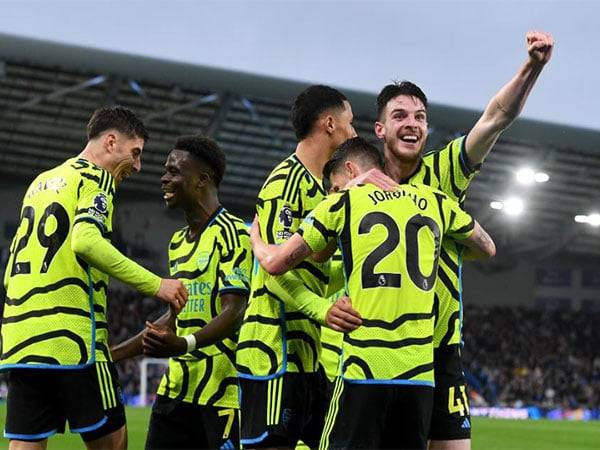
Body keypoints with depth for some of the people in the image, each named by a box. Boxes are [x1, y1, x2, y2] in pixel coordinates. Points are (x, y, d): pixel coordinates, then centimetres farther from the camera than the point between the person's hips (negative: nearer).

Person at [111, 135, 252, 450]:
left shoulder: (231, 232, -9)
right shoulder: (178, 242, 19)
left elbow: (234, 312, -18)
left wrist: (185, 344, -34)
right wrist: (114, 354, 22)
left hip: (221, 389, -8)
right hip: (177, 386, 9)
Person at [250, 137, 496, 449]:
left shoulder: (342, 203, 4)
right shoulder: (435, 201, 15)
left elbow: (275, 263, 6)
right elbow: (487, 248, 30)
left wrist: (255, 236, 27)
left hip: (364, 369, -4)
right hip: (420, 373, 4)